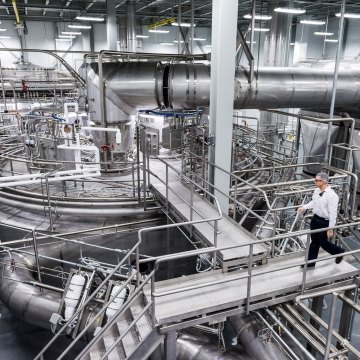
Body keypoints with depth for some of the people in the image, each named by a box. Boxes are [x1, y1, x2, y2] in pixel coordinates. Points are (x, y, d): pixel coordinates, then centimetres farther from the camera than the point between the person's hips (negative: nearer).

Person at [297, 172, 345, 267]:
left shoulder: (332, 195, -25)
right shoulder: (316, 191, -2)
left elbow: (333, 213, -23)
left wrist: (330, 229, -22)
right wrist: (304, 207, 6)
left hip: (325, 222, -7)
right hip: (315, 219, 7)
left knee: (323, 243, 10)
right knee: (314, 242, 17)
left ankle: (339, 252, 39)